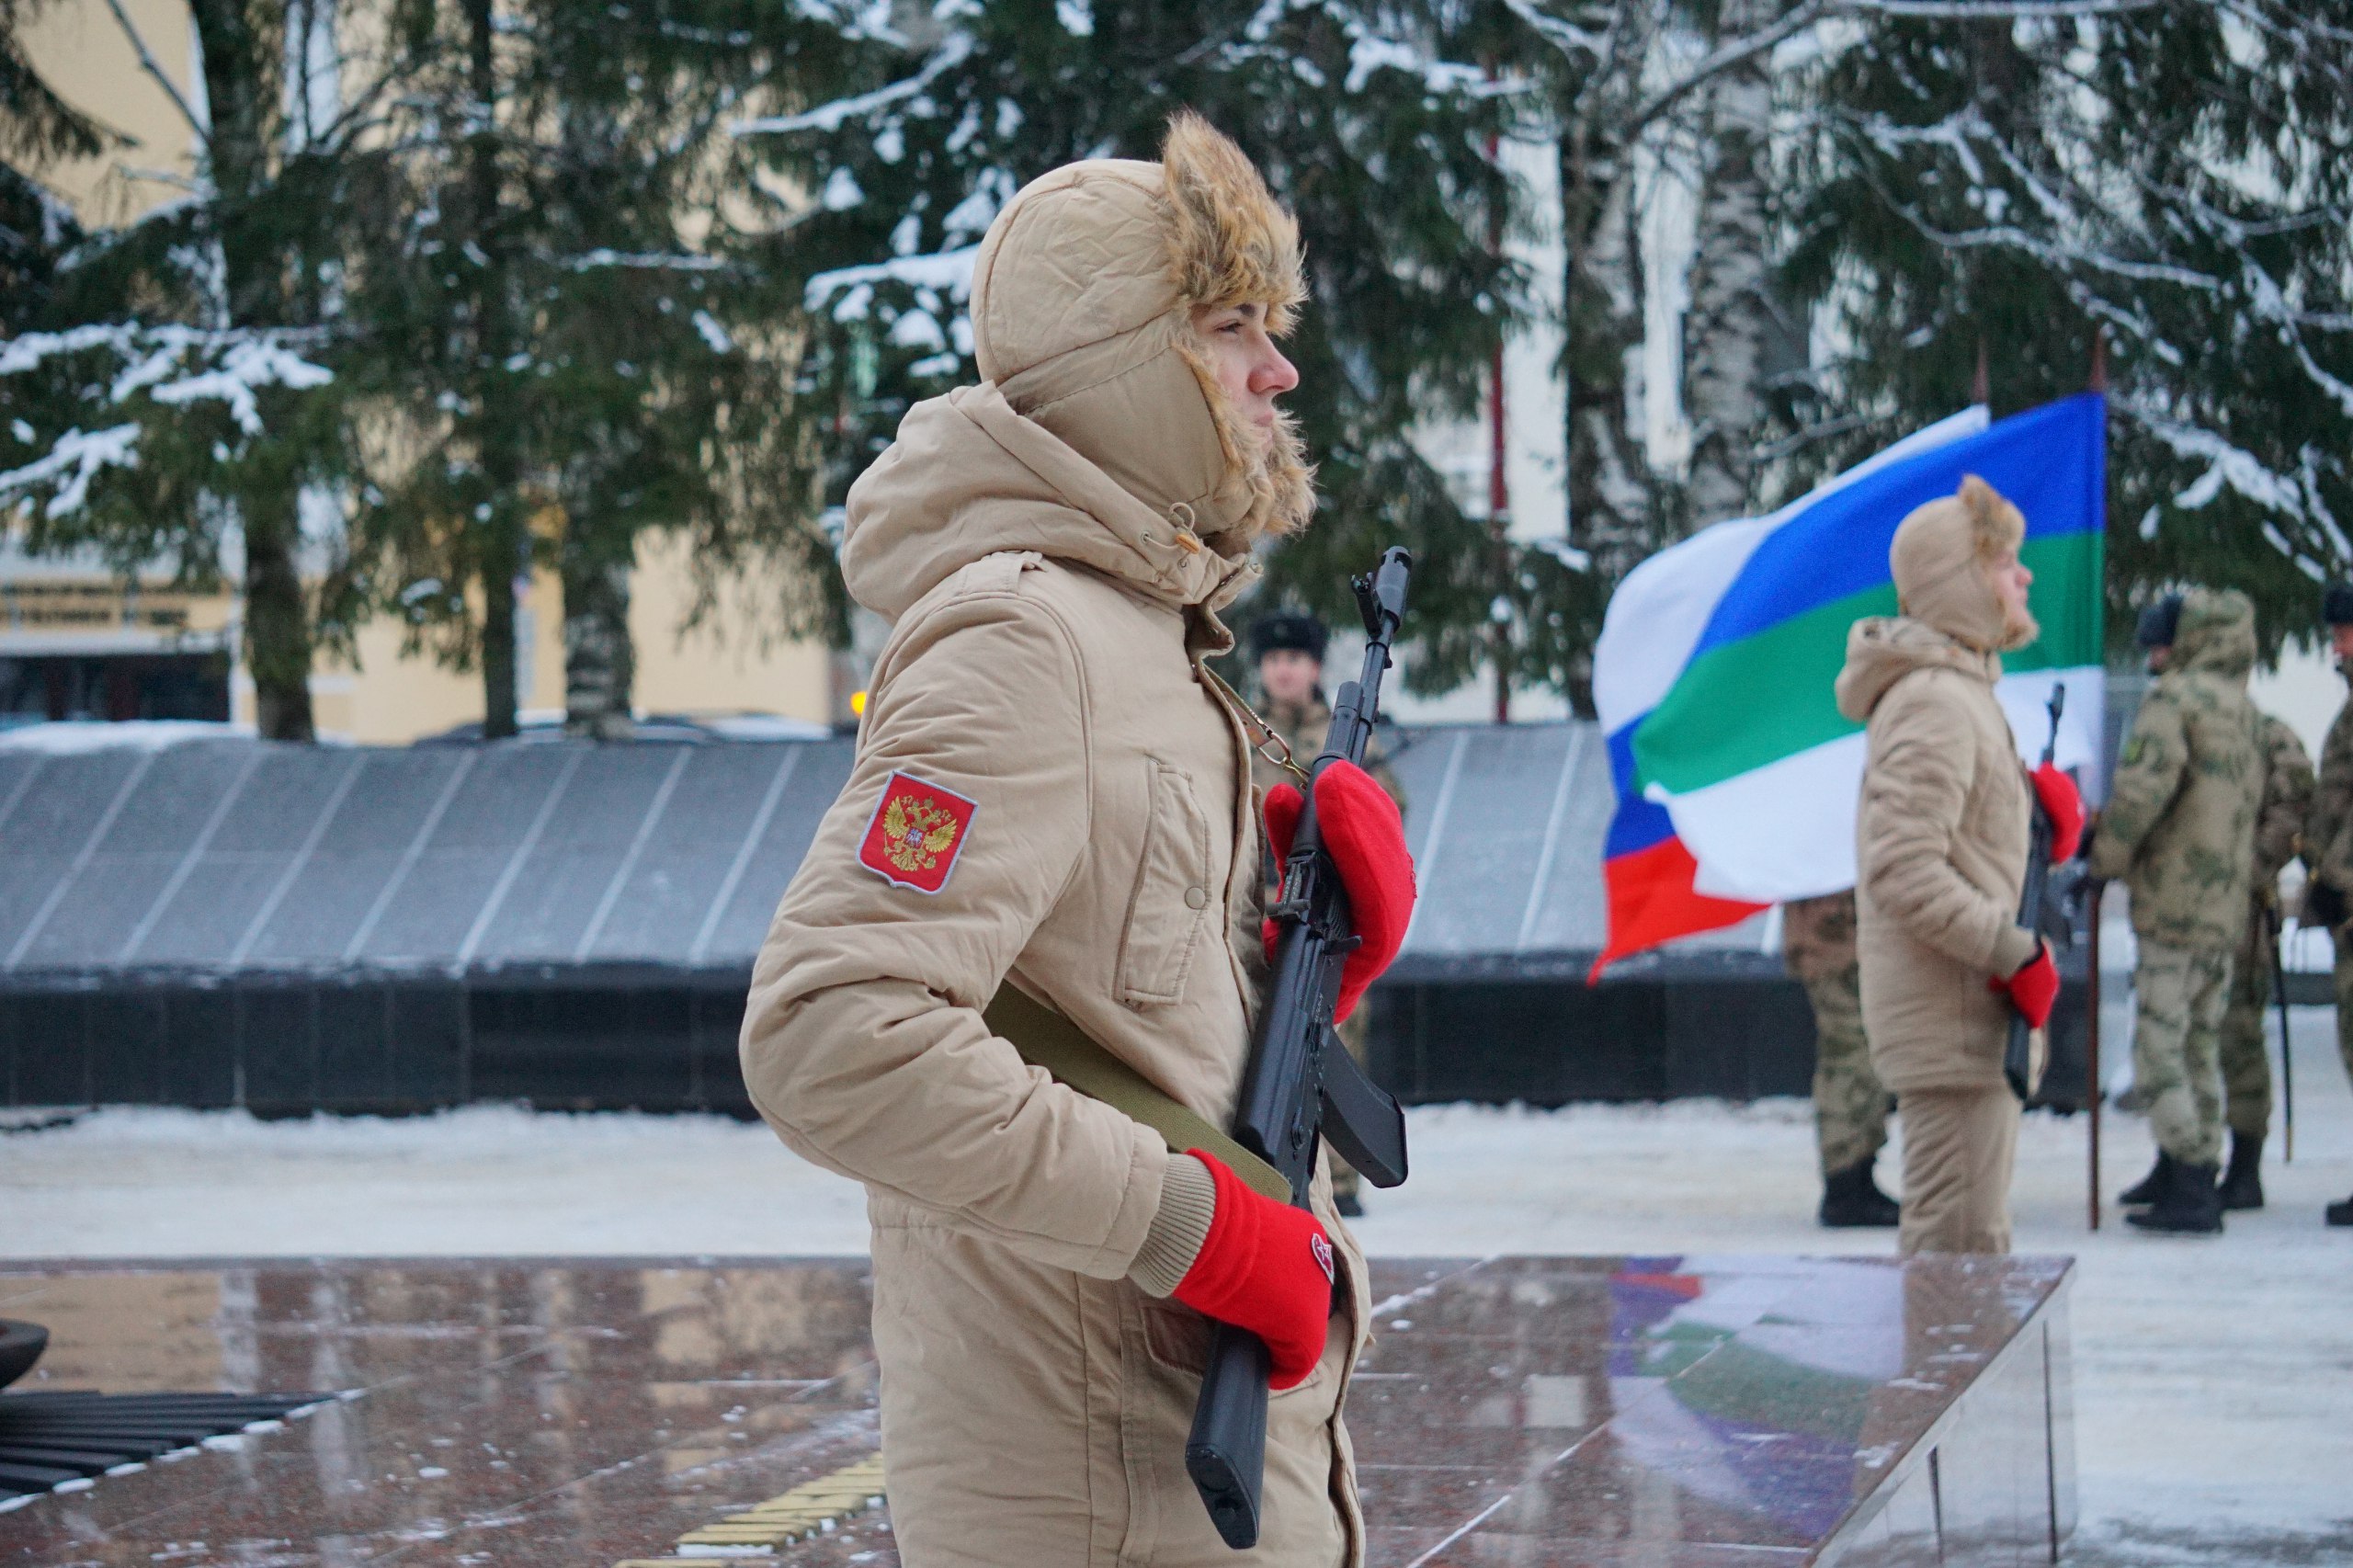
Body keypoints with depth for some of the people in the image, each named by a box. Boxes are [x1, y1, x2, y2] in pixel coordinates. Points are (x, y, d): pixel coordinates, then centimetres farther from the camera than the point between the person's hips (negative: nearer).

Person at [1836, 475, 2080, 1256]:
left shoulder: (1960, 691, 17)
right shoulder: (1933, 704, -17)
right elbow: (1904, 874, -25)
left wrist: (2034, 799, 6)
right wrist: (2018, 955, -21)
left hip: (1967, 1013, 11)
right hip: (1949, 1016, -11)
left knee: (1965, 1238, 18)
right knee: (1959, 1247, -10)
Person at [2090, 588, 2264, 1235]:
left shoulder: (2176, 698, -10)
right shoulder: (2243, 709, 15)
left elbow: (2143, 787, -21)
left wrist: (2104, 859, -6)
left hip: (2175, 901, -8)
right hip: (2228, 908, 8)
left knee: (2159, 1049, -6)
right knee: (2200, 1049, 13)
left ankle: (2189, 1189, -10)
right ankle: (2195, 1188, 15)